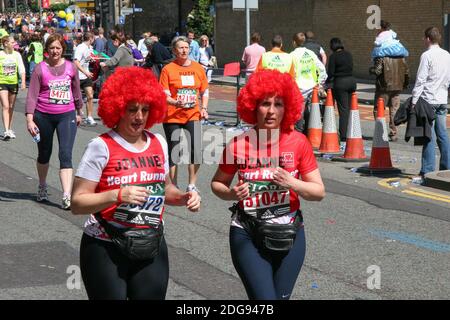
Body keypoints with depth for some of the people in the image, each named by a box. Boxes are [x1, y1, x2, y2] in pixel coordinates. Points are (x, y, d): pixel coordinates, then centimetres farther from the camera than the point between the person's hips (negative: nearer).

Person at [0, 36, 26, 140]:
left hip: (14, 83, 3)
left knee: (11, 107, 12)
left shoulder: (17, 55, 2)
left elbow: (21, 69, -2)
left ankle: (10, 129, 24)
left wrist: (23, 82, -13)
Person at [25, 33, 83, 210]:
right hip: (43, 116, 0)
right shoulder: (40, 69, -6)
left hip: (66, 115, 0)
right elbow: (32, 95, -8)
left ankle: (67, 197, -17)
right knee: (44, 153, 17)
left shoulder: (71, 67, 1)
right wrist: (29, 120, -16)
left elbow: (76, 91, 15)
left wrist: (79, 112, 23)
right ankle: (42, 187, 40)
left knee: (66, 155, -11)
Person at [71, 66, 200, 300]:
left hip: (152, 248, 5)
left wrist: (183, 197, 2)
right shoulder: (102, 146, -11)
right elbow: (77, 203, -14)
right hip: (105, 249, -5)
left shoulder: (158, 143, 6)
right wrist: (117, 195, -27)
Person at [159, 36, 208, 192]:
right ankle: (173, 186, 15)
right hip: (172, 116, -2)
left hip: (193, 115, 3)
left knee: (196, 150, -6)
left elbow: (205, 91, 16)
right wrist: (175, 102, -26)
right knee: (173, 151, 2)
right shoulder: (168, 69, -4)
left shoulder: (198, 68, 7)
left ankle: (192, 184, 11)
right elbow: (163, 94, -7)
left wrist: (204, 107, 2)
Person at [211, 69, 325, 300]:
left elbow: (319, 192, -1)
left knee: (281, 296, 13)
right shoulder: (238, 145, -8)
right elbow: (217, 183, 7)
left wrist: (292, 183, -18)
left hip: (289, 235, 2)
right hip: (247, 236, -2)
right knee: (264, 297, -13)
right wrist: (231, 194, -13)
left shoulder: (298, 142, -6)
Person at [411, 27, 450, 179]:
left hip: (429, 99, -6)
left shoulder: (427, 55, -11)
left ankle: (428, 170, -4)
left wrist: (414, 100, -11)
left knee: (429, 136, -5)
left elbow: (420, 80, -13)